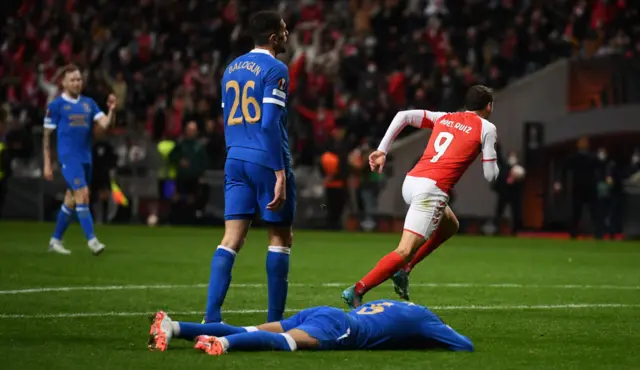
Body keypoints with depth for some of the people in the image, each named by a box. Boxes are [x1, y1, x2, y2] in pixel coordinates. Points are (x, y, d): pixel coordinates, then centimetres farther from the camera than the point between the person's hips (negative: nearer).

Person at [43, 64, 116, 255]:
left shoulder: (89, 103, 12)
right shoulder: (56, 105, -1)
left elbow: (105, 123, 1)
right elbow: (47, 136, 0)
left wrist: (111, 110, -19)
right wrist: (47, 164, -3)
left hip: (86, 158, 6)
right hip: (68, 158, -6)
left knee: (71, 200, 11)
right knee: (82, 195, -18)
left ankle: (55, 240, 23)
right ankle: (91, 240, -20)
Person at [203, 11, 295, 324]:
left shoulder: (231, 69, 15)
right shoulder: (274, 70, -9)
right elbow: (270, 124, -16)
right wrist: (280, 173, -16)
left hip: (236, 160, 6)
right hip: (266, 160, -6)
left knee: (232, 239, 1)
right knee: (280, 238, 5)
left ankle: (211, 317, -11)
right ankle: (275, 322, 6)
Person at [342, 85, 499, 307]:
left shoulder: (444, 118, 21)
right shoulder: (486, 128, 5)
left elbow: (403, 116, 12)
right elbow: (490, 175, 4)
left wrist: (382, 150, 10)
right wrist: (492, 160, 27)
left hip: (411, 181, 8)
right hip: (432, 189, -8)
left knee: (450, 225, 30)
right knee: (405, 252, -12)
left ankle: (404, 270, 19)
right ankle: (357, 291, -24)